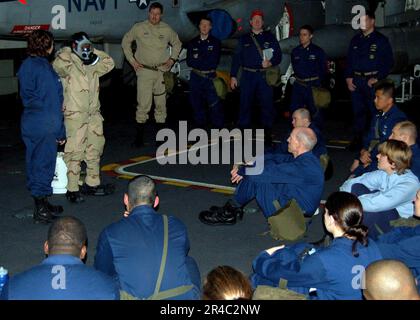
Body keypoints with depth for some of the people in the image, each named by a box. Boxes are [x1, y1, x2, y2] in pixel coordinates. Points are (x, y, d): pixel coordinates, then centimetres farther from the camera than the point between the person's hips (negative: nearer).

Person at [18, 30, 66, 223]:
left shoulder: (26, 65, 7)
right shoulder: (44, 68, -18)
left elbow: (26, 96, 13)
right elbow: (53, 103, -17)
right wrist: (60, 132, -12)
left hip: (29, 122, 8)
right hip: (45, 125, -8)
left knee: (35, 164, 16)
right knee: (44, 165, 1)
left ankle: (41, 205, 29)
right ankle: (41, 210, 9)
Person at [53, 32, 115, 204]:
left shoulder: (91, 66, 13)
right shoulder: (69, 64, -9)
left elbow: (109, 63, 23)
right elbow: (58, 65, -30)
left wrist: (95, 52, 11)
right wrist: (66, 51, -12)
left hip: (93, 114, 8)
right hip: (75, 115, -8)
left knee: (95, 149, 15)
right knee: (75, 152, -6)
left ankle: (92, 184, 28)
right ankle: (72, 189, 0)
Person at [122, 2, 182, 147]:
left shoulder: (167, 30, 6)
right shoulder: (139, 28, -1)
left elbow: (177, 44, 22)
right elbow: (125, 41, 11)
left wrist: (172, 59, 9)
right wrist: (132, 60, 3)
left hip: (162, 71, 3)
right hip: (144, 71, -3)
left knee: (161, 103, 8)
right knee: (143, 104, -11)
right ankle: (139, 134, -2)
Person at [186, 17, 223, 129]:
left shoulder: (215, 42, 4)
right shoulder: (193, 43, 11)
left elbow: (214, 62, -8)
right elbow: (189, 62, 0)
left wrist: (198, 58, -5)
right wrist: (205, 61, -8)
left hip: (210, 77, -3)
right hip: (195, 77, 3)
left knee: (215, 104, -8)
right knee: (197, 103, 9)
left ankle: (218, 127, -3)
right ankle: (199, 126, 20)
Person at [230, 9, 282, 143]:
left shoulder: (270, 37, 9)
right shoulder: (244, 39, 11)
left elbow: (278, 56, 6)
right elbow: (237, 58, 9)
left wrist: (270, 63, -15)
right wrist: (233, 76, 3)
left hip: (265, 76, -1)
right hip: (248, 75, 1)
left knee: (267, 103, -1)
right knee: (245, 103, 2)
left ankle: (267, 132, 8)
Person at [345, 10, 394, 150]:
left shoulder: (381, 40, -1)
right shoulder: (355, 40, 14)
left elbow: (389, 63, -4)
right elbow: (349, 60, 19)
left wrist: (377, 78, -12)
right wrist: (348, 77, 6)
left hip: (372, 81, -5)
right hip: (356, 81, 5)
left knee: (375, 111, -4)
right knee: (358, 110, 9)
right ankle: (358, 138, 19)